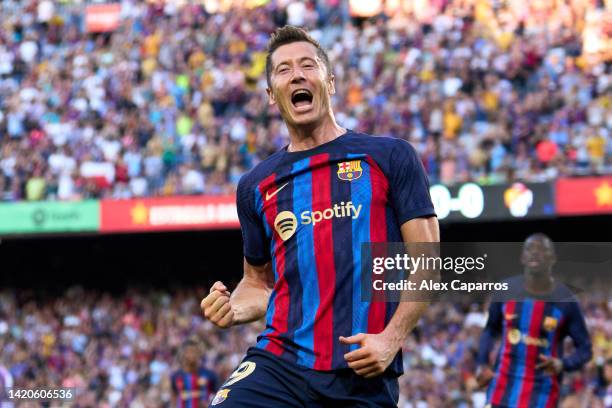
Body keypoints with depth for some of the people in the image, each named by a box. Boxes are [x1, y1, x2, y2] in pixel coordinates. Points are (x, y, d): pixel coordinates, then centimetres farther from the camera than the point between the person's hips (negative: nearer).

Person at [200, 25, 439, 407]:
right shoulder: (256, 185, 14)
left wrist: (392, 338, -11)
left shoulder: (389, 158, 5)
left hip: (365, 377, -2)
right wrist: (234, 310, 2)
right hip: (279, 363, 2)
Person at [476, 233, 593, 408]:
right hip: (504, 385, 3)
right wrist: (482, 364, 0)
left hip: (542, 391, -3)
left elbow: (584, 348, -2)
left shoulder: (565, 300, -8)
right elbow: (490, 330, 16)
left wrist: (562, 364, -23)